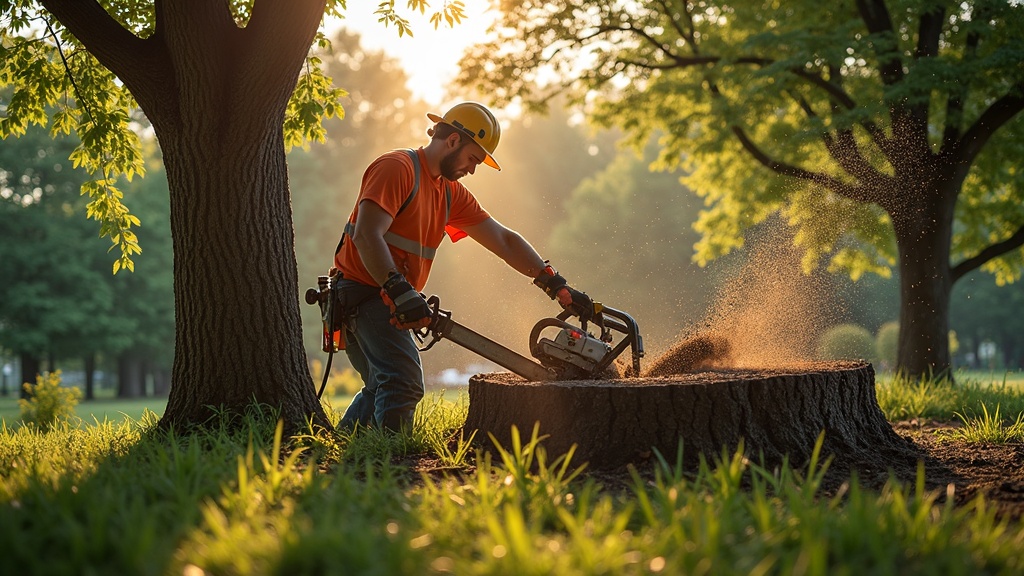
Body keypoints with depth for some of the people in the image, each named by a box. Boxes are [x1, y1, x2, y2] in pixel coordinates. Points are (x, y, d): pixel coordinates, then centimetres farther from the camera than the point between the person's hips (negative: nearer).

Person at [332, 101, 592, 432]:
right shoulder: (396, 168, -14)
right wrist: (400, 292, -36)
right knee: (405, 383, -23)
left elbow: (504, 241, 10)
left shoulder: (451, 194, 14)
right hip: (364, 291, -10)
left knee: (382, 388, 21)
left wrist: (558, 287, 1)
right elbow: (366, 235, -26)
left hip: (389, 302, 10)